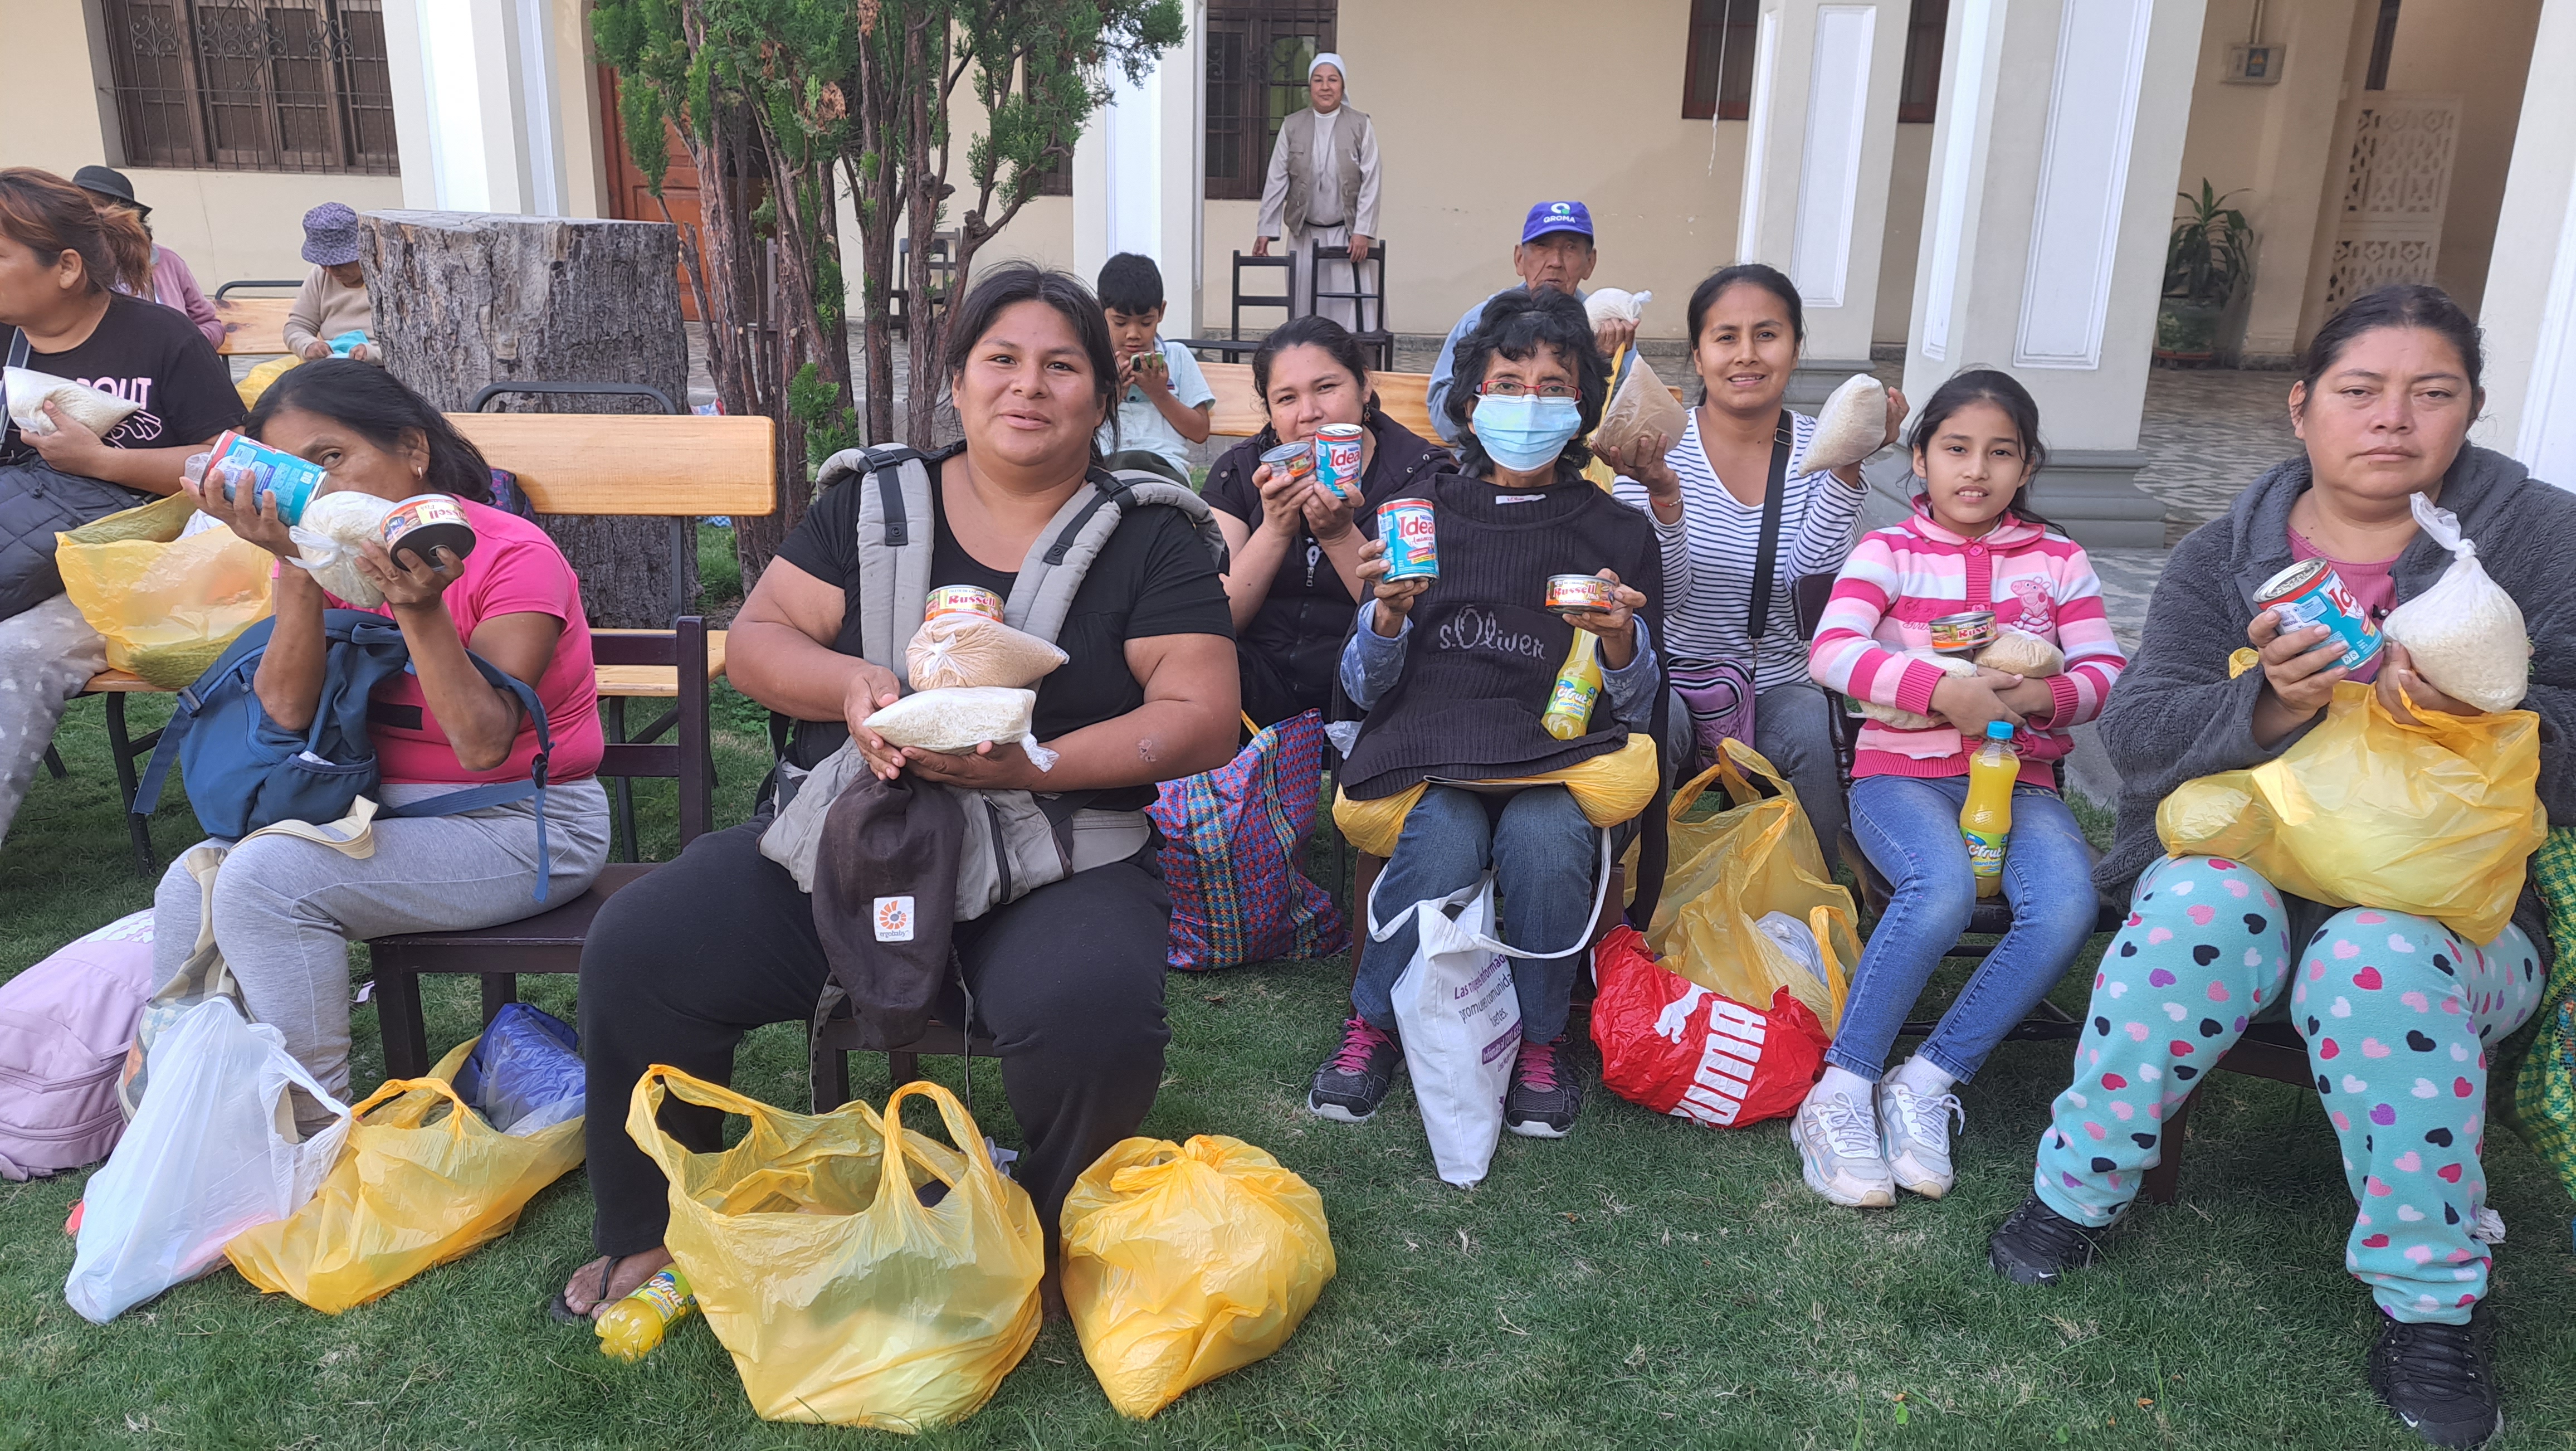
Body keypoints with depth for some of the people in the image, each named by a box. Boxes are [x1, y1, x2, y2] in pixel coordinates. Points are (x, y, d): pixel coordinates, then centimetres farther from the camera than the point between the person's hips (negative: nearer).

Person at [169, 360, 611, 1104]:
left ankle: (317, 1125, -6)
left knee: (264, 881, -22)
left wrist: (420, 609, -32)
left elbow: (484, 745, -22)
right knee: (192, 887, -10)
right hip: (379, 809, 7)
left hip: (521, 823, -7)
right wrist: (297, 567, -20)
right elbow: (288, 711, -11)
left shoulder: (513, 555, -15)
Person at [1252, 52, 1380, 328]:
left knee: (1349, 307, -7)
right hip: (1304, 234, 2)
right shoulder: (1292, 126, 2)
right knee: (1304, 306, 4)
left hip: (1346, 235, -2)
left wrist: (1362, 232, -10)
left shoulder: (1361, 125, -3)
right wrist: (1265, 232, 1)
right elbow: (1276, 181, 4)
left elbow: (1371, 182, -4)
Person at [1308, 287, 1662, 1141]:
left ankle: (1539, 1041, -7)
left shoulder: (1616, 534, 12)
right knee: (1443, 844, -32)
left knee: (1546, 840, -33)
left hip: (1560, 749, 0)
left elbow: (1635, 706, 9)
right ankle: (1373, 1025, -5)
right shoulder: (1423, 514, 11)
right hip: (1434, 749, 0)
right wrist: (1389, 614, -13)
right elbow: (1366, 688, 8)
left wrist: (1620, 638, -13)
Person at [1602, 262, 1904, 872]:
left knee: (1810, 735, -28)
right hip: (1670, 676, -2)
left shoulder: (1815, 445, 1)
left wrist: (1848, 465, -24)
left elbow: (1809, 564, -15)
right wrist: (1664, 494, -32)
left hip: (1775, 679, 2)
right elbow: (1663, 594, -16)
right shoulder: (1659, 446, -8)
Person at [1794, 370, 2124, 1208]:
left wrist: (2046, 694, -18)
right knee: (1944, 890, -35)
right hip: (1902, 769, -3)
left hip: (2019, 774, 3)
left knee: (2066, 906, -29)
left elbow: (2105, 672, 6)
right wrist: (1944, 690, -26)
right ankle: (1841, 1095, -22)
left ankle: (1925, 1085, -16)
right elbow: (1832, 650, -13)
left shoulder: (2058, 561, 14)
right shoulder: (1887, 553, 5)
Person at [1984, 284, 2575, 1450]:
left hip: (2445, 905, -1)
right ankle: (2079, 1190, -16)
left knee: (2380, 959, -34)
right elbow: (2136, 733, -9)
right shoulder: (2223, 556, 5)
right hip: (2242, 863, 1)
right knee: (2205, 905, -33)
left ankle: (2427, 1304, -17)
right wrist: (2270, 707, -28)